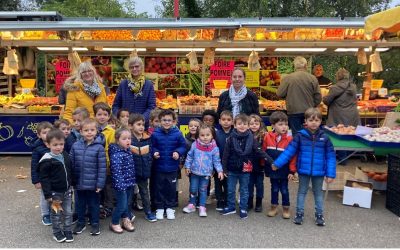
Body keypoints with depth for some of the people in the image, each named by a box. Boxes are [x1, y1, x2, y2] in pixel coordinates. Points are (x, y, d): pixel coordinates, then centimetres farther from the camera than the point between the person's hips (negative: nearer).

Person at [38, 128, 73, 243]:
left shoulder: (66, 156, 2)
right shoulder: (46, 160, -17)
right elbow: (44, 178, -15)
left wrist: (70, 187, 17)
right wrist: (48, 194, -17)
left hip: (67, 190, 5)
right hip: (55, 192, -5)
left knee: (68, 212, 12)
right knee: (56, 213, 10)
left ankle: (68, 230, 27)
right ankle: (57, 232, 26)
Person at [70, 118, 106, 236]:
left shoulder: (99, 147, -13)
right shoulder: (75, 145, -2)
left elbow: (102, 167, -11)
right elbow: (71, 163, 5)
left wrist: (100, 183, -12)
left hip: (92, 183, -3)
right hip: (79, 182, 3)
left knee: (93, 204, 12)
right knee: (80, 203, 18)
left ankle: (95, 224, 28)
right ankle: (81, 222, 36)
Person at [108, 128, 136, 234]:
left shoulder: (128, 151, 6)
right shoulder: (116, 155, -20)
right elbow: (116, 171, -24)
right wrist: (120, 184, -26)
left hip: (129, 183, 8)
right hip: (121, 184, -8)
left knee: (127, 203, 18)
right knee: (122, 205, 0)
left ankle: (126, 221, 33)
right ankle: (114, 223, 19)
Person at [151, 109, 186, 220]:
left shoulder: (177, 133, -9)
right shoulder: (155, 134, -8)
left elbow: (183, 146, 1)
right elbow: (152, 146, 5)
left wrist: (178, 152, -16)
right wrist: (154, 152, -14)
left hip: (173, 167, 0)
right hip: (159, 166, 0)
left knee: (171, 188, 12)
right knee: (159, 188, 12)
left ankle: (170, 208, 29)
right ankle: (159, 208, 29)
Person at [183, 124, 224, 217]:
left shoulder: (214, 148, -10)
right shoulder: (194, 145, -8)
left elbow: (216, 161, -3)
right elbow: (189, 157, 3)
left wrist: (220, 171, -9)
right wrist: (187, 166, 3)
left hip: (206, 173, -1)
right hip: (195, 172, 1)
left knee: (203, 190, 9)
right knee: (193, 189, 11)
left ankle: (202, 207, 20)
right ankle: (192, 205, 28)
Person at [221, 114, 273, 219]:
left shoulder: (251, 138, -7)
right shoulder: (231, 138, -7)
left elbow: (259, 151, -7)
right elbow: (226, 154, -3)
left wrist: (270, 160, -15)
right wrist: (224, 168, -2)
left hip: (245, 170, 0)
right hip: (232, 169, 1)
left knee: (244, 190, 12)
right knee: (231, 190, 13)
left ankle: (243, 209, 24)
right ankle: (231, 207, 29)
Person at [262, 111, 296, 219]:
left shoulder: (289, 139, -13)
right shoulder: (267, 137, -8)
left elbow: (293, 156, -9)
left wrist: (292, 171, -9)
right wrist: (264, 166, 7)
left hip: (284, 171, -1)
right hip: (272, 170, 2)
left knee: (284, 190, 11)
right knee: (274, 189, 16)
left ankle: (286, 208, 27)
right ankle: (274, 207, 30)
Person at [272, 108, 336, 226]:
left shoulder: (324, 137, -6)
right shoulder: (300, 136, -8)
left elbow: (330, 156, -3)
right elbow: (289, 151, -9)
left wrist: (331, 174, -6)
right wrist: (277, 163, -14)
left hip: (319, 172, 1)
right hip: (304, 170, 0)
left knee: (318, 192, 17)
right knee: (302, 191, 15)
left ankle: (319, 215, 31)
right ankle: (299, 213, 27)